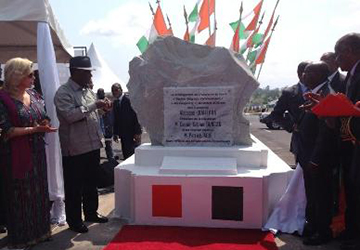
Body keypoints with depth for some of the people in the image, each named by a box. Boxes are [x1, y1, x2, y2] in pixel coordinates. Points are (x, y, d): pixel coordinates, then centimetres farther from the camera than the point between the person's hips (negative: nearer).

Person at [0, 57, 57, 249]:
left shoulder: (34, 95, 7)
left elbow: (44, 119, 13)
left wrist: (45, 125, -10)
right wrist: (34, 129, -22)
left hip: (37, 152, 6)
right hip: (16, 155, -6)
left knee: (38, 192, 13)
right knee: (20, 196, 6)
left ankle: (39, 230, 29)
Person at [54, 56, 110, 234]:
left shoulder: (88, 91, 13)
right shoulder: (63, 92, -10)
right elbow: (70, 115, -24)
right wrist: (94, 105, -22)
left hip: (92, 146, 7)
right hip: (74, 150, -7)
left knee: (91, 184, 19)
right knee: (74, 187, 5)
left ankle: (91, 213, 34)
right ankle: (74, 221, 19)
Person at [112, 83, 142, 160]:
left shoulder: (129, 100, -9)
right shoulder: (115, 103, 12)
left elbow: (136, 116, -13)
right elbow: (116, 119, 15)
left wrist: (137, 133, -17)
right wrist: (115, 133, 9)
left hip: (132, 133, -6)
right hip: (123, 134, 6)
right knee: (126, 155, 7)